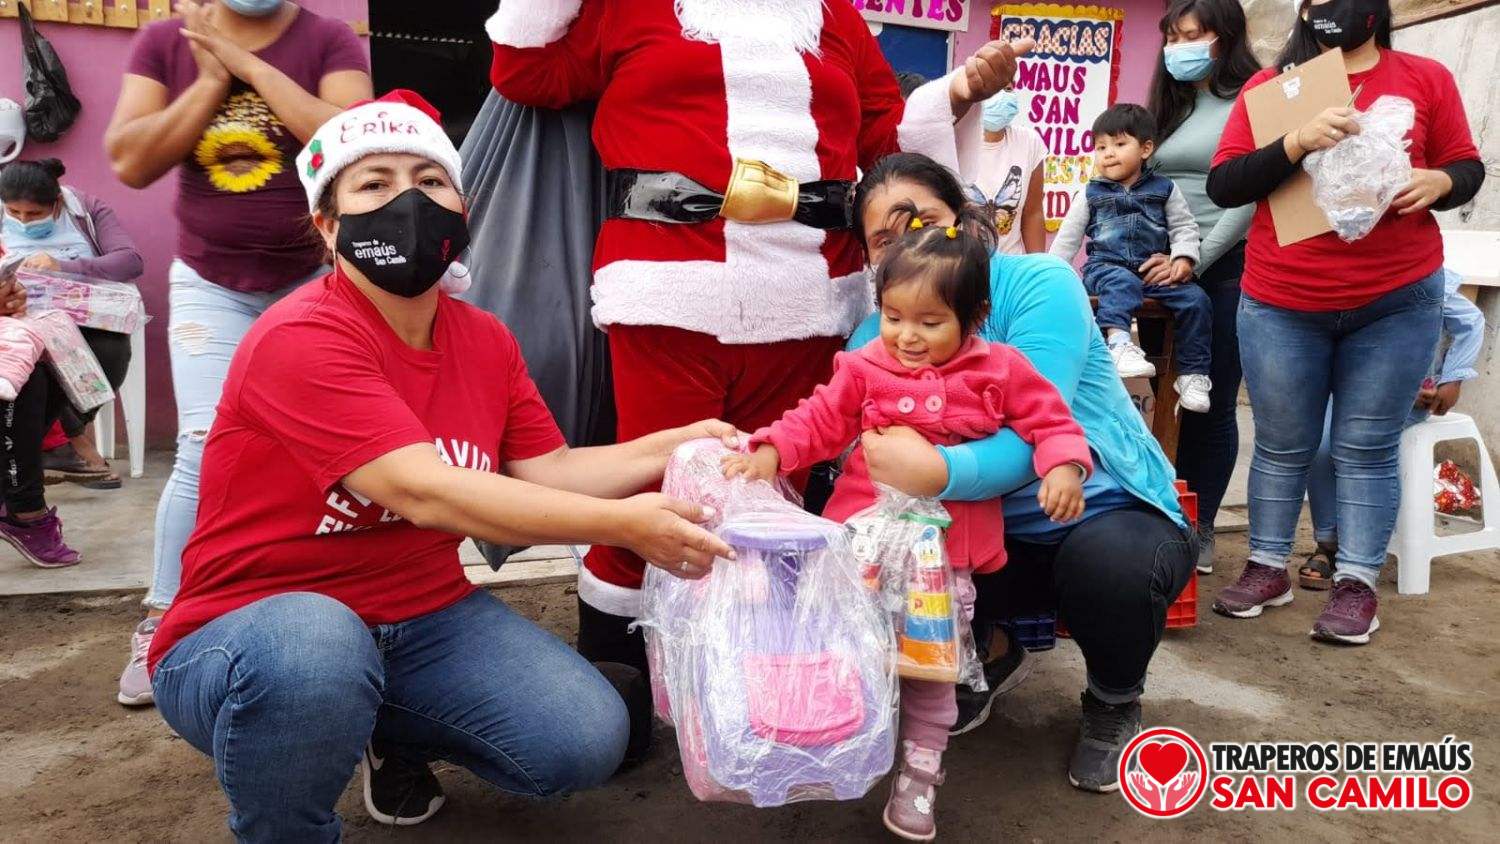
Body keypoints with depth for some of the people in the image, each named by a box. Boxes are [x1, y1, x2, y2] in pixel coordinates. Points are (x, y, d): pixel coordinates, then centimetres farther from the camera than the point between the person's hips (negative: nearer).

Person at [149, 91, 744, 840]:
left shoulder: (486, 340, 1)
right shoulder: (301, 339, -23)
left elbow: (547, 472, 1)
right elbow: (423, 492, -33)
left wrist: (674, 446, -13)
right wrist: (622, 524, -37)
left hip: (420, 617, 6)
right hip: (251, 629, -5)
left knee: (587, 740, -9)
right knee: (313, 653, -41)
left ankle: (394, 735, 21)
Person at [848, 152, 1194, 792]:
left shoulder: (1039, 284, -18)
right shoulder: (874, 339, -4)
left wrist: (938, 472, -49)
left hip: (1111, 514, -3)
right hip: (999, 540, 4)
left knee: (1107, 562, -36)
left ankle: (1115, 701, 2)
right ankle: (990, 656, 15)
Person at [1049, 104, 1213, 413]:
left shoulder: (1165, 189, 11)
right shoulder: (1091, 194, 10)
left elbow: (1184, 228, 11)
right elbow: (1068, 237, 11)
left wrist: (1183, 259, -7)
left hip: (1154, 270, 2)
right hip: (1106, 267, -2)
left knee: (1196, 299, -16)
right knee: (1122, 283, -37)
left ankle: (1192, 374, -8)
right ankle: (1118, 341, -54)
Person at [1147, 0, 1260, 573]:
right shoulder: (1168, 105, 16)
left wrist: (1195, 259, -18)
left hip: (1224, 268, -5)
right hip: (1160, 269, 5)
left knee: (1212, 404, 1)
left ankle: (1200, 529, 10)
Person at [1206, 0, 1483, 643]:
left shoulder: (1426, 79, 4)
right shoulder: (1270, 85, 2)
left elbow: (1468, 167, 10)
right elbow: (1222, 185, -6)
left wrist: (1438, 183, -13)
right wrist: (1298, 143, -21)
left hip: (1397, 302, 0)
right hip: (1282, 305, 0)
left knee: (1367, 448, 3)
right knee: (1281, 445, 8)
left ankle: (1356, 584, 11)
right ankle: (1267, 567, 21)